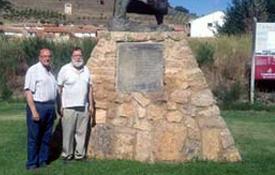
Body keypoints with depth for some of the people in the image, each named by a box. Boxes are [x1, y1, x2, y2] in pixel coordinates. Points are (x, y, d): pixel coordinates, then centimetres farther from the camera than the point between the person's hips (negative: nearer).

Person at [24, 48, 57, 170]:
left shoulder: (51, 71, 15)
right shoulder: (33, 70, -8)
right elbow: (28, 92, -14)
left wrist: (54, 108, 15)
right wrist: (34, 111, -20)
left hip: (50, 107, 7)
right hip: (37, 106, -7)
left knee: (46, 137, 12)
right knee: (34, 137, -1)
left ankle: (43, 161, 21)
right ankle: (32, 163, 7)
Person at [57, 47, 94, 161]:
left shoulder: (86, 70, 11)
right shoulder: (65, 69, -4)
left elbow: (90, 88, 15)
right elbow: (59, 89, -3)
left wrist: (91, 104, 11)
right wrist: (60, 106, -7)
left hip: (84, 107, 4)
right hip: (69, 107, -4)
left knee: (81, 132, 7)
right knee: (68, 133, 1)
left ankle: (80, 154, 17)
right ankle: (67, 154, 13)